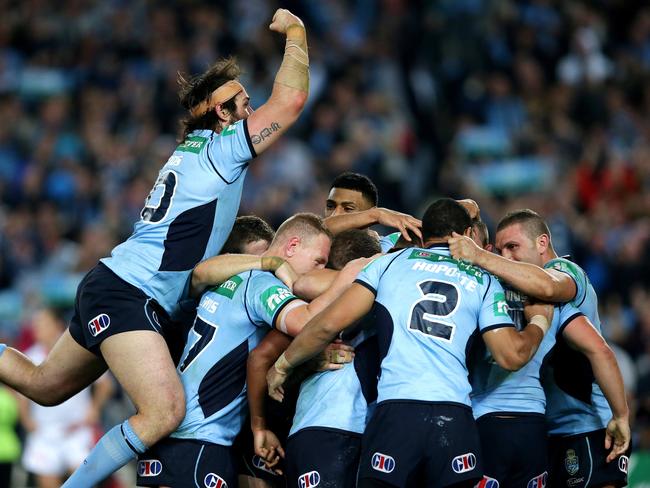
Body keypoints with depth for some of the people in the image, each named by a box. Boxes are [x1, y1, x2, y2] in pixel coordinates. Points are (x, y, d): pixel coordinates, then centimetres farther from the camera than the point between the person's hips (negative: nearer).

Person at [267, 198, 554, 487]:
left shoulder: (389, 263, 14)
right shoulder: (484, 281, 16)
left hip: (395, 412, -1)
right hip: (456, 419, 1)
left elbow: (329, 323, 6)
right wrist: (540, 322, 29)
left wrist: (282, 366, 19)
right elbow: (512, 356, 9)